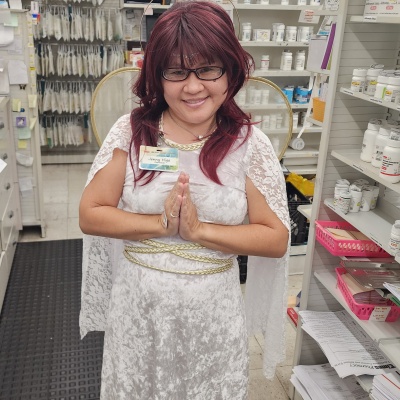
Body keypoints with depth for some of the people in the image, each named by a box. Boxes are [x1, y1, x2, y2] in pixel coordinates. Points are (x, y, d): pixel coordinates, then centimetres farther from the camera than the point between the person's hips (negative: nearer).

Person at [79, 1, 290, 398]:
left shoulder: (249, 144, -9)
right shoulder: (131, 131, -7)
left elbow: (276, 239, -9)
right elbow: (90, 215, -6)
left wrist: (198, 229, -19)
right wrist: (162, 223, -18)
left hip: (213, 310, 0)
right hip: (138, 304, 1)